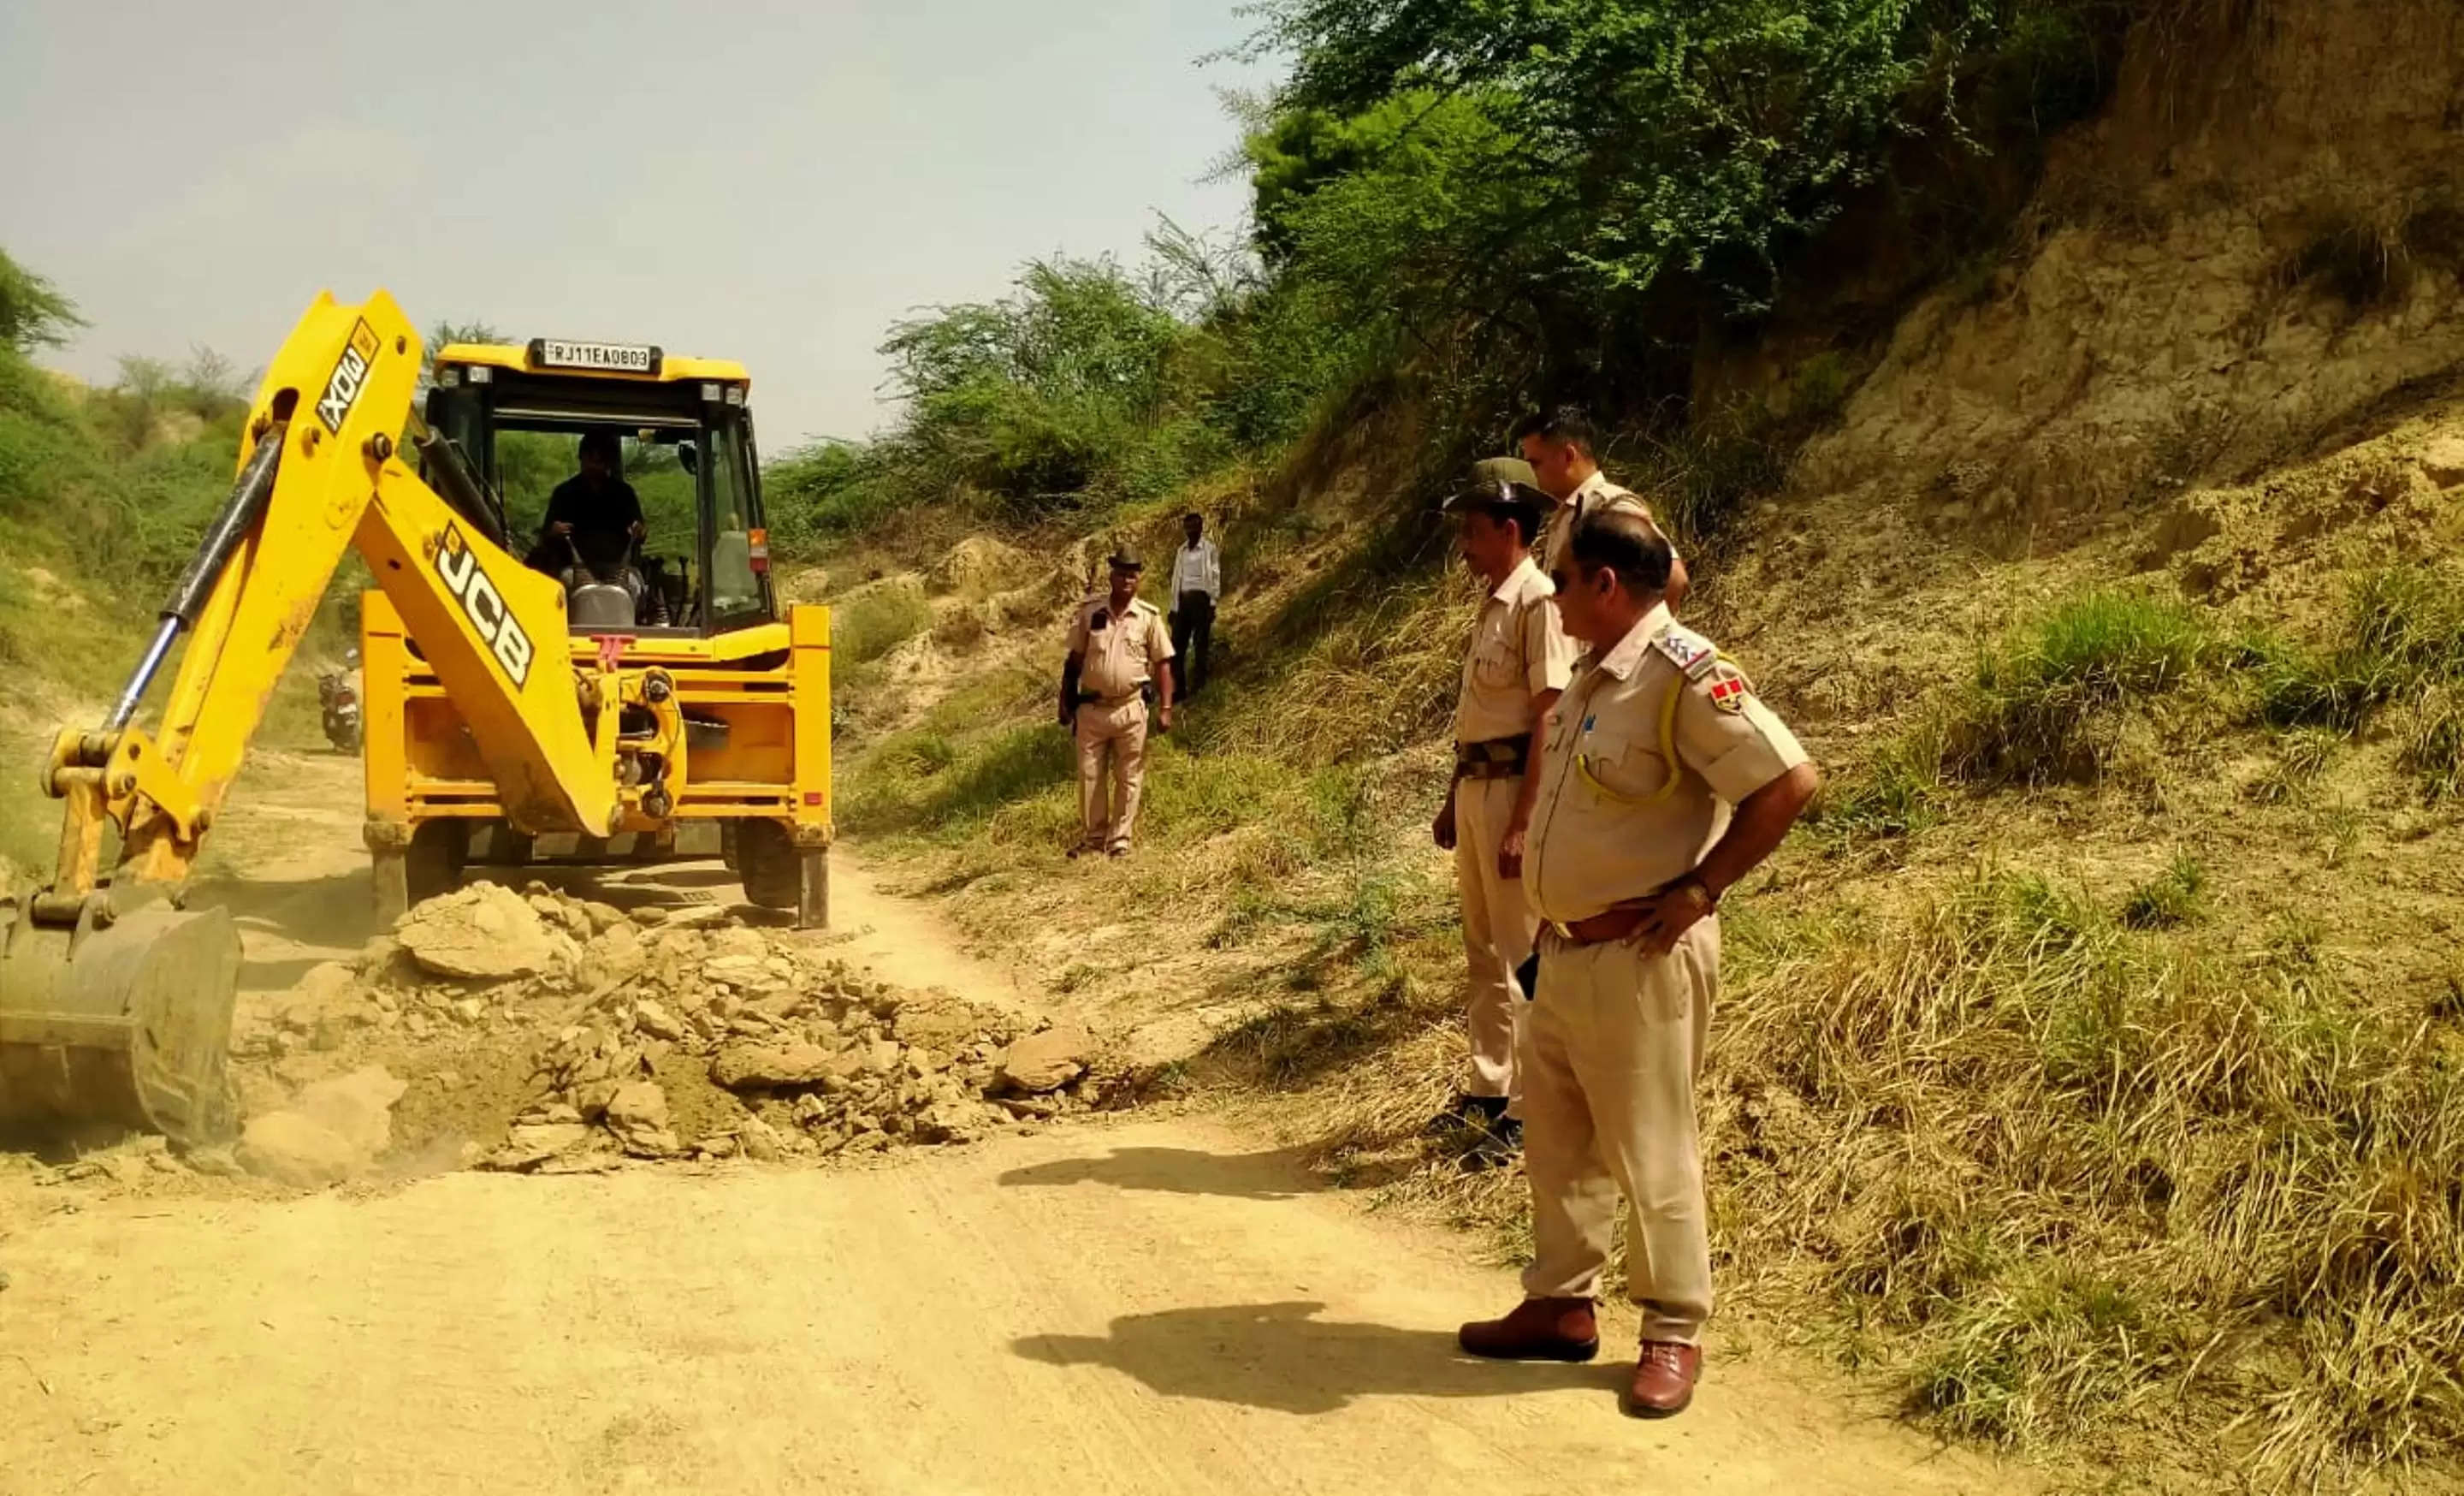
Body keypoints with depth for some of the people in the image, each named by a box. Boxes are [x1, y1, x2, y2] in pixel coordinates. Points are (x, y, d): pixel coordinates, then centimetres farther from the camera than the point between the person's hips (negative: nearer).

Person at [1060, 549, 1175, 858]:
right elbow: (1074, 659, 9)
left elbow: (1162, 664, -1)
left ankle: (1120, 839, 15)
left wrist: (1165, 708, -7)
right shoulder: (1089, 611, 1)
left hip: (1130, 708, -1)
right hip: (1091, 708, 2)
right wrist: (1065, 702, 8)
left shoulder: (1149, 617, -3)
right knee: (1089, 775, 7)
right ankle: (1092, 836, 20)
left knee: (1129, 778, 5)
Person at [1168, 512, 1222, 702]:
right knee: (1177, 646, 4)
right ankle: (1179, 689, 10)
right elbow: (1176, 579, 16)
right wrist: (1174, 607, 12)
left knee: (1201, 647, -1)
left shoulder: (1210, 549, -1)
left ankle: (1196, 689, 1)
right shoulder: (1182, 551, 15)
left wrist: (1212, 604, -12)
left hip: (1201, 599, -6)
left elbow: (1215, 577, -5)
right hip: (1183, 600, 6)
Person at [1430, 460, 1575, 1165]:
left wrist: (1524, 821, -23)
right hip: (1474, 786, 10)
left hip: (1513, 789, -10)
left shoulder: (1538, 602, -15)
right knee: (1483, 951, 17)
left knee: (1521, 954, -3)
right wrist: (1452, 800, 22)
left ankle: (1527, 1111, 4)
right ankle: (1487, 1090, 28)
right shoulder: (1491, 604, 14)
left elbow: (1549, 717, -19)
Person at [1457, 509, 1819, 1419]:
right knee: (1556, 1140, 17)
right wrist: (1539, 871, 13)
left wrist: (1697, 890, -18)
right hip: (1564, 950, 9)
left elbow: (1788, 782, -23)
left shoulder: (1684, 675, -19)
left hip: (1639, 960, -9)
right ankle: (1559, 1305, 30)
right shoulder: (1594, 673, 9)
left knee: (1650, 1153, 2)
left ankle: (1674, 1335, 17)